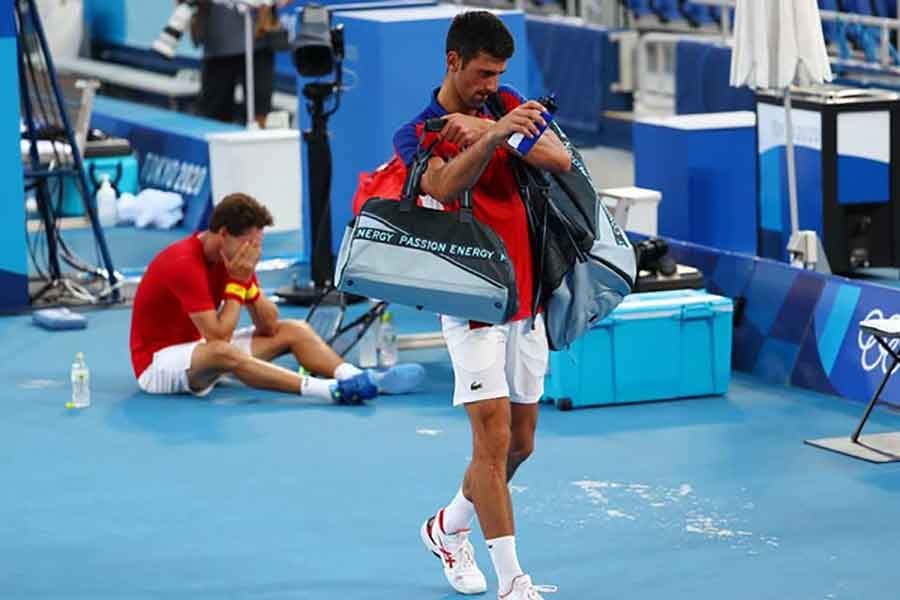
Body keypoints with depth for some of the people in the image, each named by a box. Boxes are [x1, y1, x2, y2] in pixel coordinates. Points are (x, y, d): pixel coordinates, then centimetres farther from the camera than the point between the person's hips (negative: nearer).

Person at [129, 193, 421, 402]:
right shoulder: (184, 264, -26)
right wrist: (237, 281, -22)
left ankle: (364, 381, -26)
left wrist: (247, 278, -14)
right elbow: (218, 336, -29)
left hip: (198, 349, 9)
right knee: (222, 353, -41)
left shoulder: (235, 258, 1)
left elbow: (269, 326, 0)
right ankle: (330, 390, -53)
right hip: (157, 362, -9)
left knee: (295, 330, -1)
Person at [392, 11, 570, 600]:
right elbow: (445, 187, -28)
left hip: (528, 301, 6)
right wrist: (494, 137, -44)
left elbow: (560, 159, -10)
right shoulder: (417, 134, -5)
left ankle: (448, 528, 36)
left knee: (520, 444, 13)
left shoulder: (508, 105, 9)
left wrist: (485, 128, -21)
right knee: (493, 436, -14)